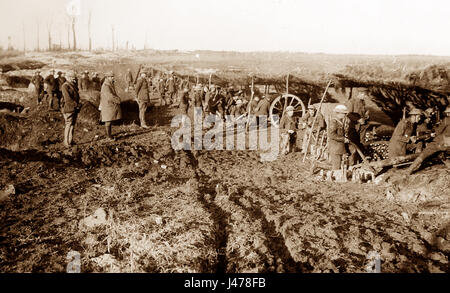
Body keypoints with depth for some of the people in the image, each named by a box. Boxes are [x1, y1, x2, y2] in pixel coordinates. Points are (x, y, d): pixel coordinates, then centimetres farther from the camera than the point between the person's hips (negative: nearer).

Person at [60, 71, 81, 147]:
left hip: (74, 109, 9)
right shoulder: (65, 86, -11)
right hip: (68, 108, -9)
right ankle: (67, 143, -3)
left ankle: (71, 141, 20)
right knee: (69, 125, -7)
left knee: (73, 124, 12)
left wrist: (77, 104, 11)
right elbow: (68, 99, -20)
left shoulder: (74, 85, 17)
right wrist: (76, 105, -18)